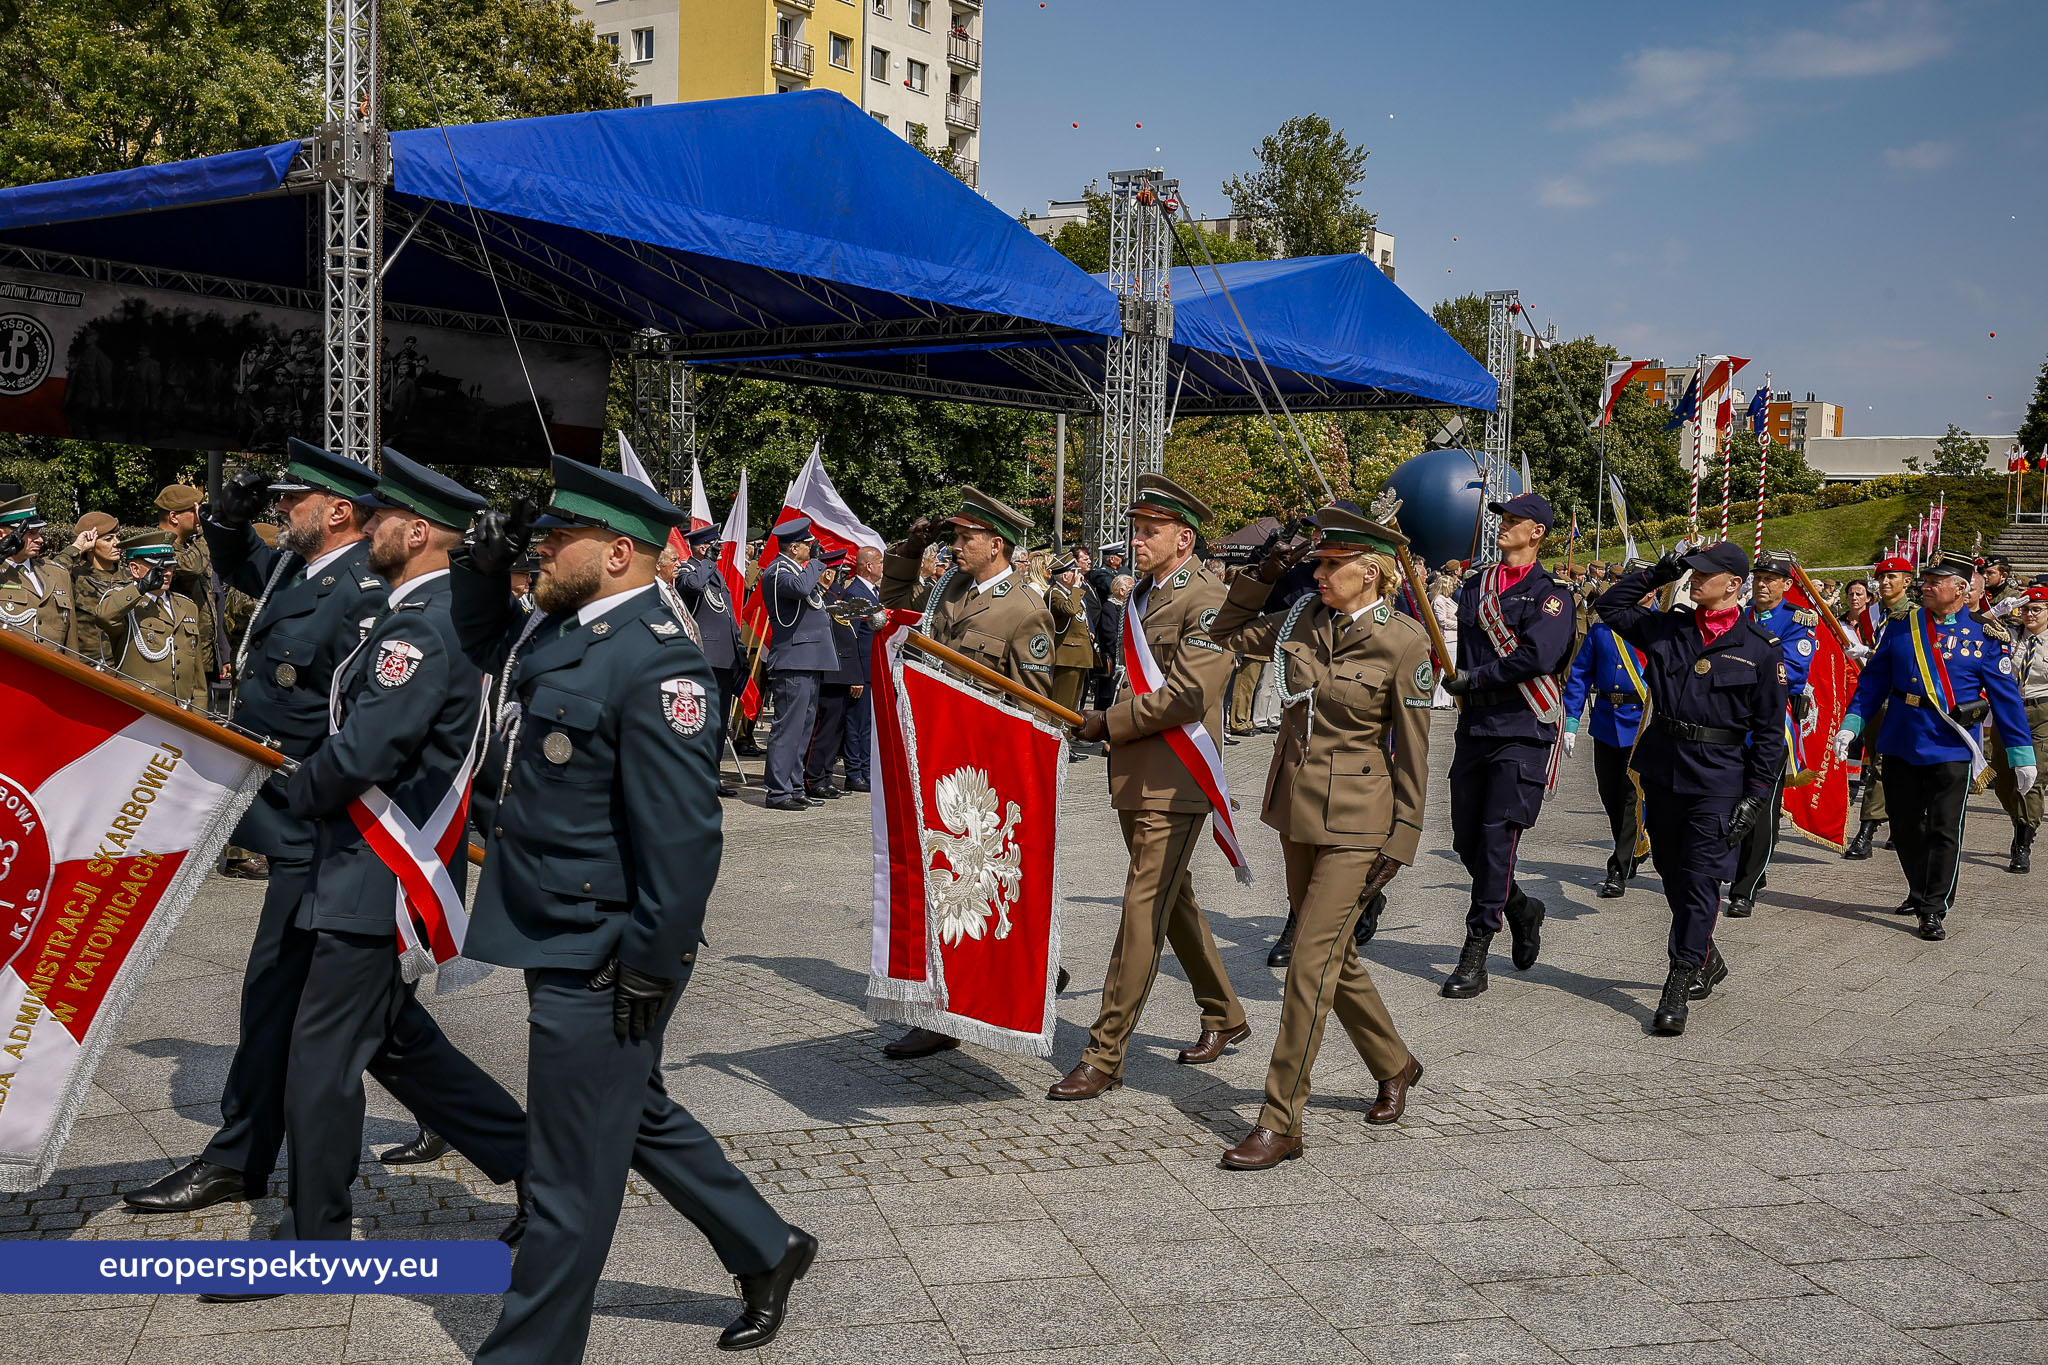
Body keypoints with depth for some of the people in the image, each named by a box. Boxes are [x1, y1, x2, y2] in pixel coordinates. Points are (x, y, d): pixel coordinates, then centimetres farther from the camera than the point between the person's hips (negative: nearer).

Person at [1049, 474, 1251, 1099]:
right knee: (1175, 902, 19)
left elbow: (1185, 696, -21)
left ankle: (1105, 1055, -3)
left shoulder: (1206, 600, -13)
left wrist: (1109, 722, -14)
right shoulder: (1142, 596, 15)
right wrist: (1105, 723, 10)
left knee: (1143, 914, -7)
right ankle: (1224, 1017, 36)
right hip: (1134, 781, 9)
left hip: (1174, 787, -9)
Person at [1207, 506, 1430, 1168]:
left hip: (1355, 821, -7)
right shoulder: (1304, 620, 3)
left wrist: (1398, 846, -9)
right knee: (1333, 956, 17)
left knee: (1311, 963, -8)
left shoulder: (1403, 643, -12)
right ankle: (1395, 1065, 41)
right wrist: (1263, 573, 3)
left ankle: (1279, 1125, 0)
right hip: (1296, 808, 7)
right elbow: (1227, 633, 17)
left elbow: (1411, 754, -9)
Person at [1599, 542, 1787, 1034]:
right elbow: (1610, 606, 21)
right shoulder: (1667, 629, 7)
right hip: (1663, 769, 5)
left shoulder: (1760, 648, -4)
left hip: (1718, 778, -5)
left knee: (1701, 879, -6)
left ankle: (1678, 988, -3)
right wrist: (1656, 574, 9)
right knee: (1672, 872, 13)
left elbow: (1769, 730, -2)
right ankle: (1707, 962, 33)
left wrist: (1756, 794, -7)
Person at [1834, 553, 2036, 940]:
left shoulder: (1984, 636, -3)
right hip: (1900, 743, 4)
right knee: (1905, 825, 13)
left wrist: (2021, 754, -2)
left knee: (1944, 830, -3)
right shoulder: (1902, 626, 5)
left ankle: (1934, 910, 4)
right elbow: (1873, 679, 9)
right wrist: (1851, 724, 1)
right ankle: (1919, 892, 31)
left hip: (1951, 747, -3)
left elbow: (2007, 697, -1)